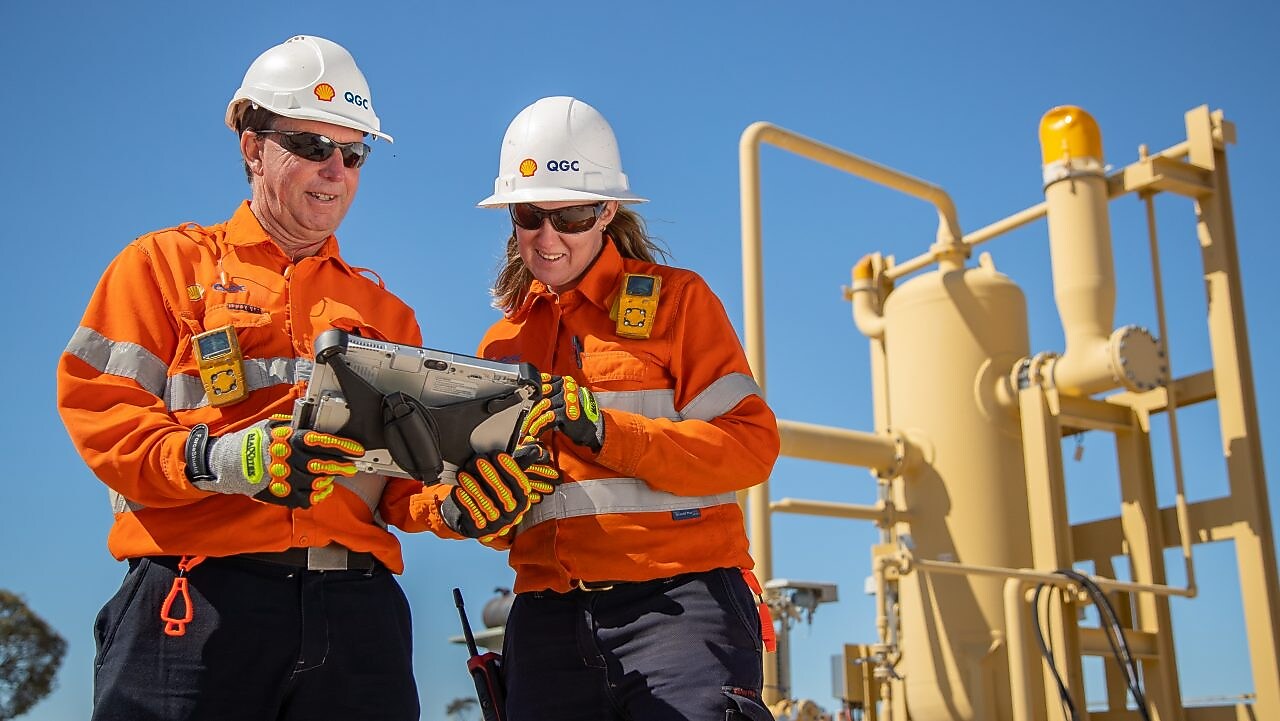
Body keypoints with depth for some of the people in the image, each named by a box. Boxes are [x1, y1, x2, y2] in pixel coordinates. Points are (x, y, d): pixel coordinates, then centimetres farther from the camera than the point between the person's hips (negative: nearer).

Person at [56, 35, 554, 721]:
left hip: (355, 609, 3)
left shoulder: (384, 311, 22)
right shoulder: (167, 264, 12)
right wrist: (219, 460, -17)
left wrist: (450, 502, -6)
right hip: (195, 601, -3)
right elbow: (98, 410, 0)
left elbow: (399, 475, 17)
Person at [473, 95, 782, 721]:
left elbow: (751, 443, -7)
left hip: (675, 598, -4)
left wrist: (604, 428, -17)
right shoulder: (504, 341, 18)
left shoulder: (675, 299, 5)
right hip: (549, 613, 4)